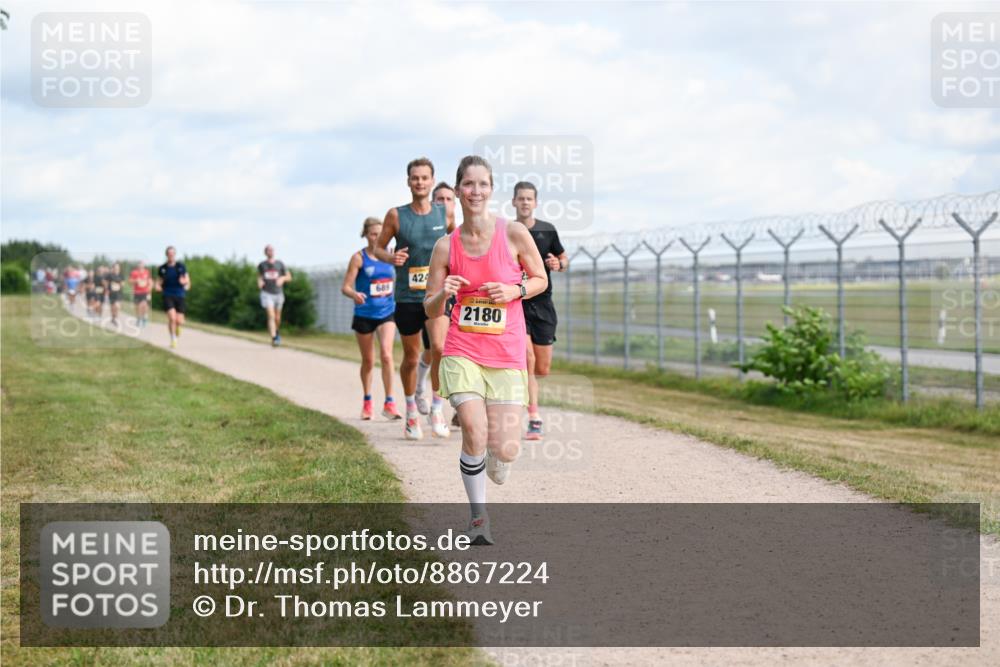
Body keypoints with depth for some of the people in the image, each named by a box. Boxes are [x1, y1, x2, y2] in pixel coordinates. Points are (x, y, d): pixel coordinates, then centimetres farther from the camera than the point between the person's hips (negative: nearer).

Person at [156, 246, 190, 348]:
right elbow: (159, 281, 12)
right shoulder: (162, 268, 3)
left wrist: (184, 281, -16)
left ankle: (177, 327, 34)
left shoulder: (181, 266, 2)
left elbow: (187, 279, 7)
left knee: (179, 321, -4)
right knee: (172, 318, -19)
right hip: (168, 295, -1)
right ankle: (173, 339, -2)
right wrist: (158, 286, -11)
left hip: (179, 295, 1)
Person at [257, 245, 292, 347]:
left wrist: (282, 278, -17)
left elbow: (289, 277, 5)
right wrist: (259, 282, -5)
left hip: (278, 293, 2)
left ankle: (277, 331, 45)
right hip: (266, 293, -2)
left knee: (277, 318, 14)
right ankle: (273, 338, -24)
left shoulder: (280, 264, -1)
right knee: (271, 315, -18)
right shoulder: (262, 265, 0)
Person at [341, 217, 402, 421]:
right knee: (368, 361, 10)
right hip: (364, 314, -1)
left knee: (387, 355, -16)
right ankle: (367, 402, 29)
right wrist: (355, 294, -31)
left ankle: (389, 404, -12)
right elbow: (345, 287, -11)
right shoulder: (359, 257, -6)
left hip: (387, 313, 1)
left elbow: (396, 281, 20)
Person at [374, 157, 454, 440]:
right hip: (406, 297, 0)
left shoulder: (445, 214, 1)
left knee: (439, 347, -23)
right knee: (411, 357, 11)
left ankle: (437, 408, -6)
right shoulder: (396, 215, -2)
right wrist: (391, 257, -14)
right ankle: (411, 411, 32)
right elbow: (378, 247, 6)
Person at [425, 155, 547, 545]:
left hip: (507, 354, 0)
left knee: (505, 451, -6)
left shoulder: (514, 234, -4)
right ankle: (478, 516, 3)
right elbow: (430, 310, 7)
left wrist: (515, 290, -11)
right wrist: (443, 294, -15)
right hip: (462, 351, 0)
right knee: (475, 432, -19)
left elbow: (540, 279, 9)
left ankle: (493, 464, 35)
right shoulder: (446, 246, 1)